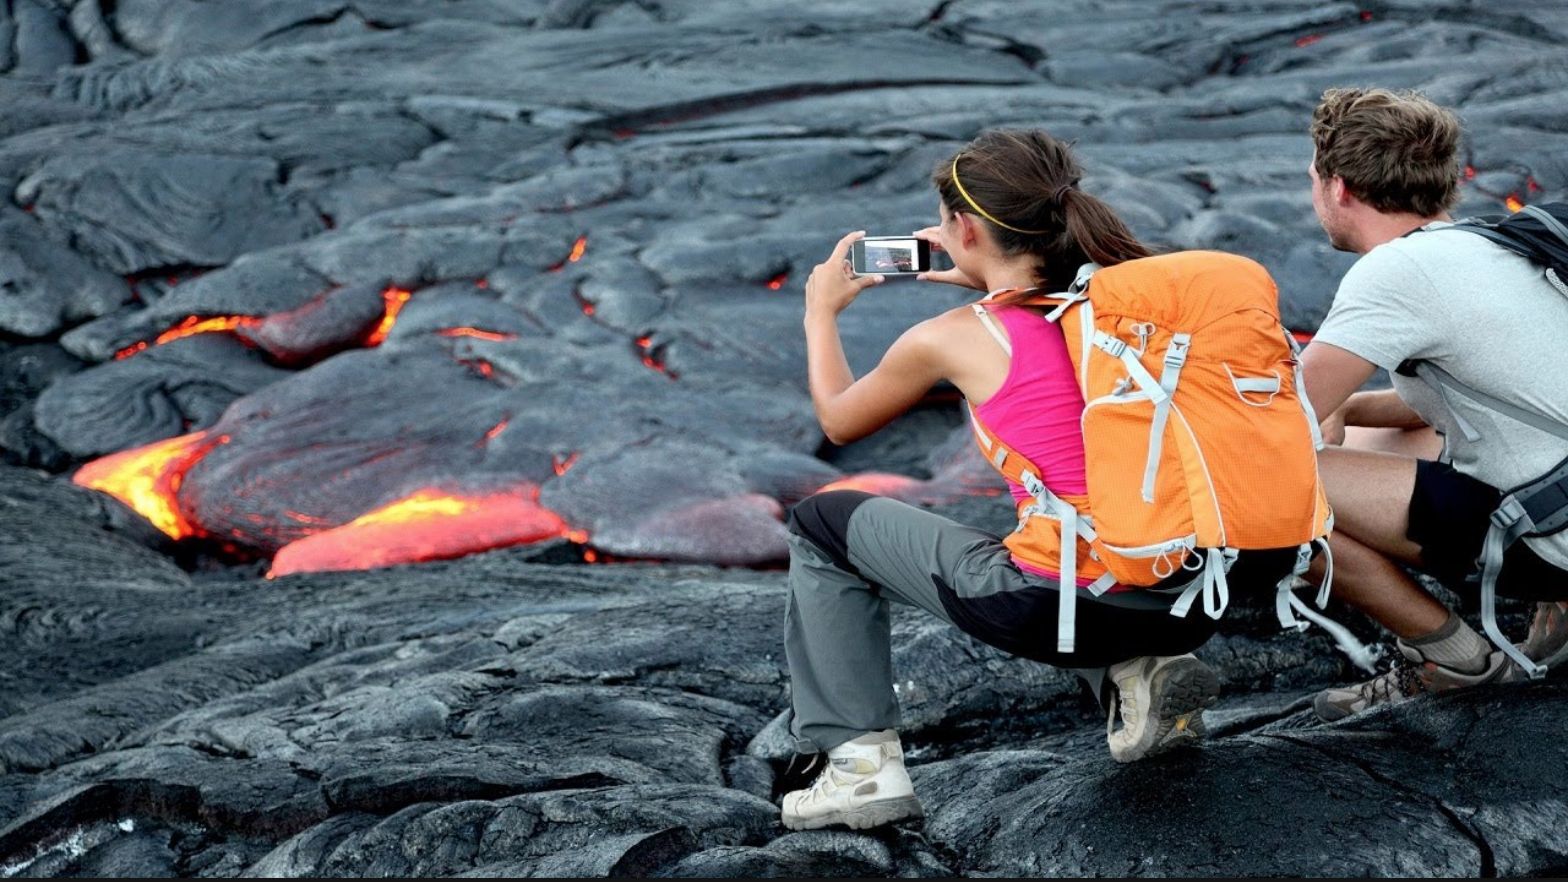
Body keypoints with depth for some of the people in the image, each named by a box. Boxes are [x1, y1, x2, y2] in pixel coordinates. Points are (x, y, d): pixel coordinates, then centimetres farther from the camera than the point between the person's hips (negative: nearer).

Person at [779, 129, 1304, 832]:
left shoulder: (947, 339, -4)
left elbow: (839, 422, 18)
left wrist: (822, 312, 33)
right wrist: (987, 285, 34)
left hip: (1063, 606, -5)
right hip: (1186, 608, 6)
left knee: (824, 522, 16)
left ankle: (862, 760, 9)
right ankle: (1136, 672, 14)